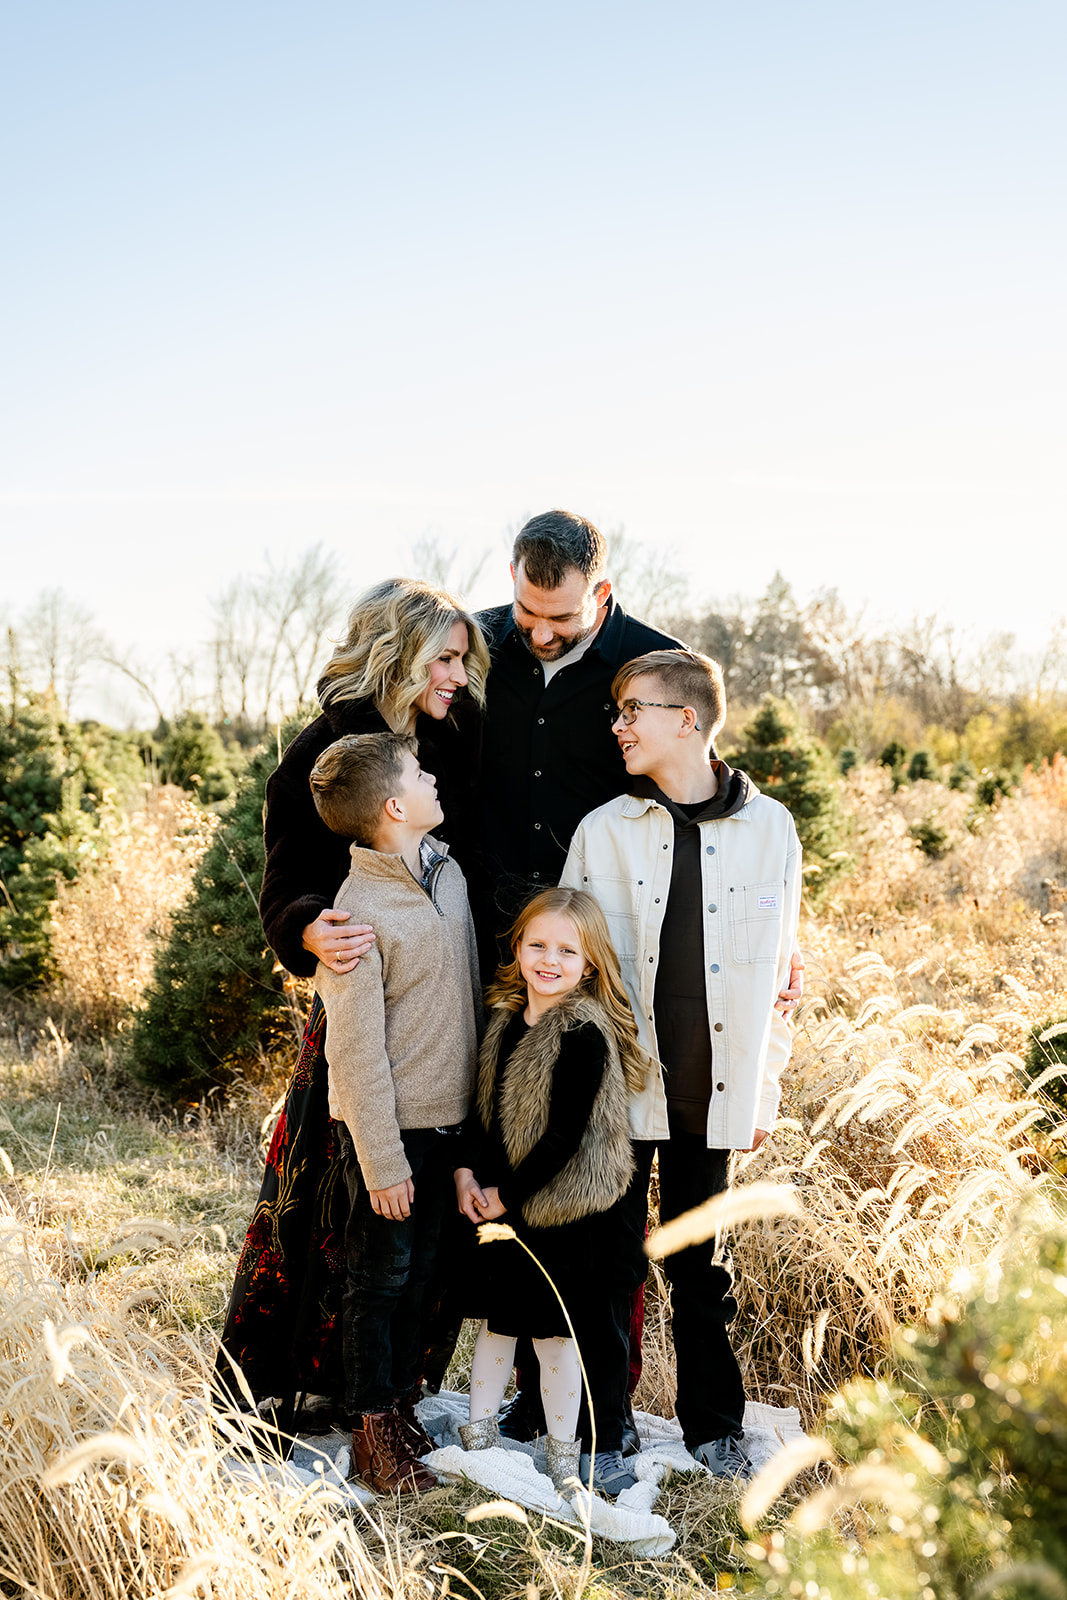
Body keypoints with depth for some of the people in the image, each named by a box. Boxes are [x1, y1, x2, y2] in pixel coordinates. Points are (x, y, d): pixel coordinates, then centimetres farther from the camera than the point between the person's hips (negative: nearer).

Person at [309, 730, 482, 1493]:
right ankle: (375, 1433, 17)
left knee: (422, 1270, 16)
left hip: (451, 1115, 7)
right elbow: (358, 1050, -17)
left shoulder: (447, 871, 4)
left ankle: (403, 1408, 29)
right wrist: (382, 1161, -16)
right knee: (380, 1277, 5)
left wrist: (481, 1105, 15)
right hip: (392, 1124, -7)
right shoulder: (359, 912, -19)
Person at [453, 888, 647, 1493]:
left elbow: (565, 1136, -20)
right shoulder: (508, 1018, 5)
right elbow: (485, 1104, 12)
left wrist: (508, 1195, -14)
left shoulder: (584, 1035, -18)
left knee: (555, 1331, 5)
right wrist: (468, 1171, -1)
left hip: (559, 1207, -7)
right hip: (501, 1202, 7)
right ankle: (479, 1434, 32)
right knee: (497, 1319, 17)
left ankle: (563, 1454, 20)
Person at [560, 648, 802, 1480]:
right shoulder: (604, 831, 0)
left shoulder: (770, 827, 1)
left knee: (699, 1261, 11)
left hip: (714, 1083, 0)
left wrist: (765, 1083, 6)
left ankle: (715, 1427, 26)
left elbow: (779, 966, 6)